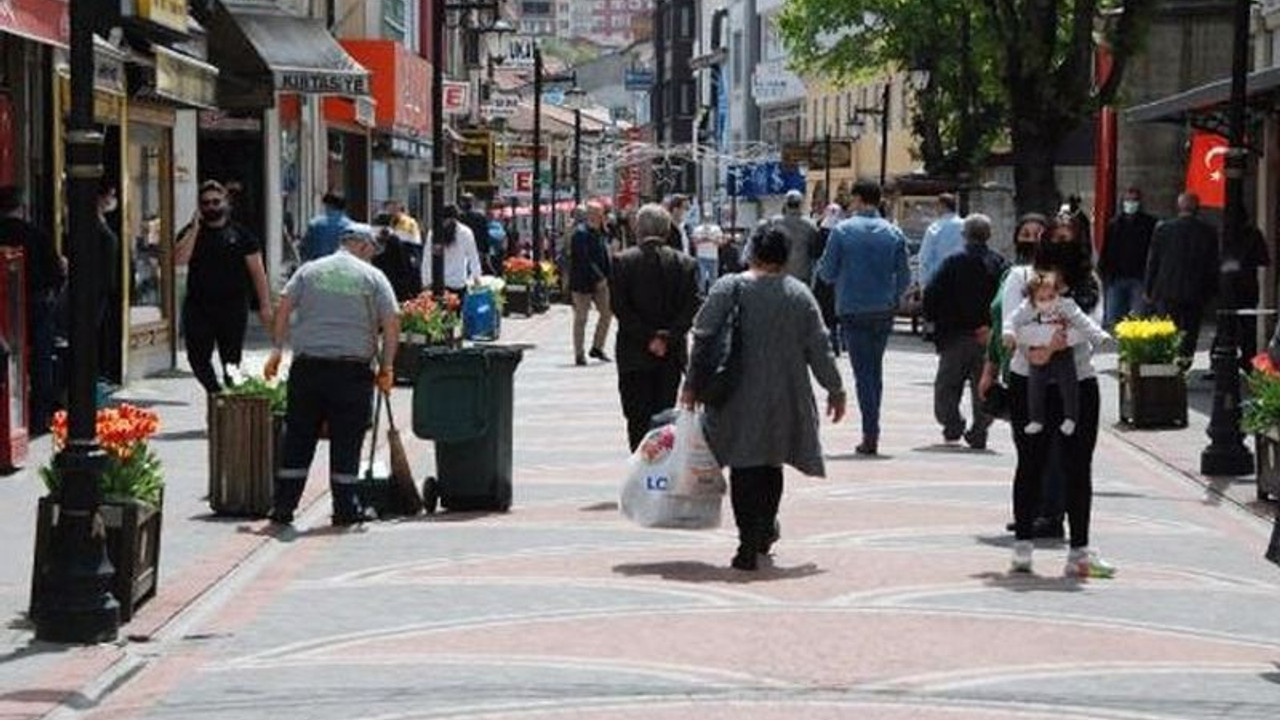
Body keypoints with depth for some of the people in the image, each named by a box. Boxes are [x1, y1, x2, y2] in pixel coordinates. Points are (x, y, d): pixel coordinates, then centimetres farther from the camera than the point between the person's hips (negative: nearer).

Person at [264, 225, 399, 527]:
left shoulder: (310, 270, 10)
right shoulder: (372, 276, 3)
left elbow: (283, 308, 2)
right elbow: (392, 322, -3)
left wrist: (276, 350, 6)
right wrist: (386, 367, 3)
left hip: (307, 366, 2)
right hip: (352, 369, -2)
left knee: (298, 437, 7)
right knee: (346, 440, 4)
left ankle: (283, 506, 8)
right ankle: (345, 508, 7)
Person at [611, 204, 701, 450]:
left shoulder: (622, 261, -4)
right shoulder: (685, 263, 1)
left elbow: (620, 308, -10)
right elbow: (691, 309, -5)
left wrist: (649, 338, -8)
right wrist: (668, 337, -5)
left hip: (634, 356, -2)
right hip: (672, 356, 2)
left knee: (638, 419, 1)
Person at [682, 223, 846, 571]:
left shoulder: (729, 288, -4)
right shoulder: (800, 294, 1)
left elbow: (703, 339, -6)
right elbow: (819, 349, 3)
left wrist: (692, 385, 2)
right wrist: (835, 391, 13)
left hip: (739, 397, -2)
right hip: (784, 398, 2)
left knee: (744, 468, 0)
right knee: (771, 464, 19)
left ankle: (749, 544, -8)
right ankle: (765, 531, 26)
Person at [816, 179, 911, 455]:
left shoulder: (842, 231, -7)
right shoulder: (894, 233, 1)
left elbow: (827, 272, -4)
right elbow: (904, 277, 2)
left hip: (853, 311, -3)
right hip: (884, 311, 3)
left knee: (864, 371, -1)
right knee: (876, 369, 16)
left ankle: (870, 435, -8)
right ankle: (872, 430, 21)